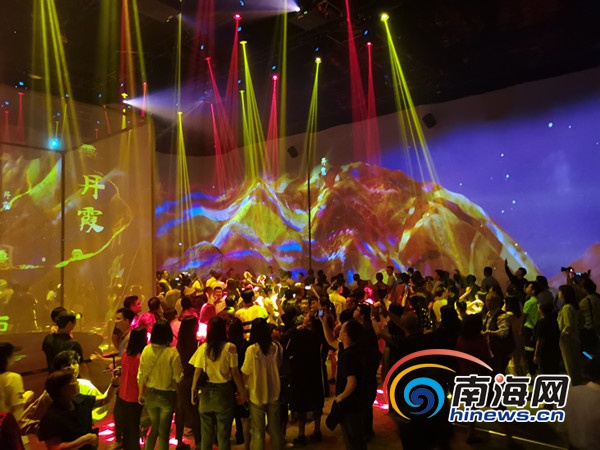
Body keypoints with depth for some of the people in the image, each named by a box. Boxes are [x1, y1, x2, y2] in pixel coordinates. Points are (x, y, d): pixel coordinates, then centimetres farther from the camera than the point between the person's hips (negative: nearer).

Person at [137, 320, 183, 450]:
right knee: (164, 431, 13)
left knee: (154, 428, 25)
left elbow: (141, 376, -1)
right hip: (167, 395, -3)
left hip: (151, 394, 4)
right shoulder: (172, 352, -20)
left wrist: (141, 393, 12)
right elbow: (178, 377, -16)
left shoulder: (146, 350, -9)